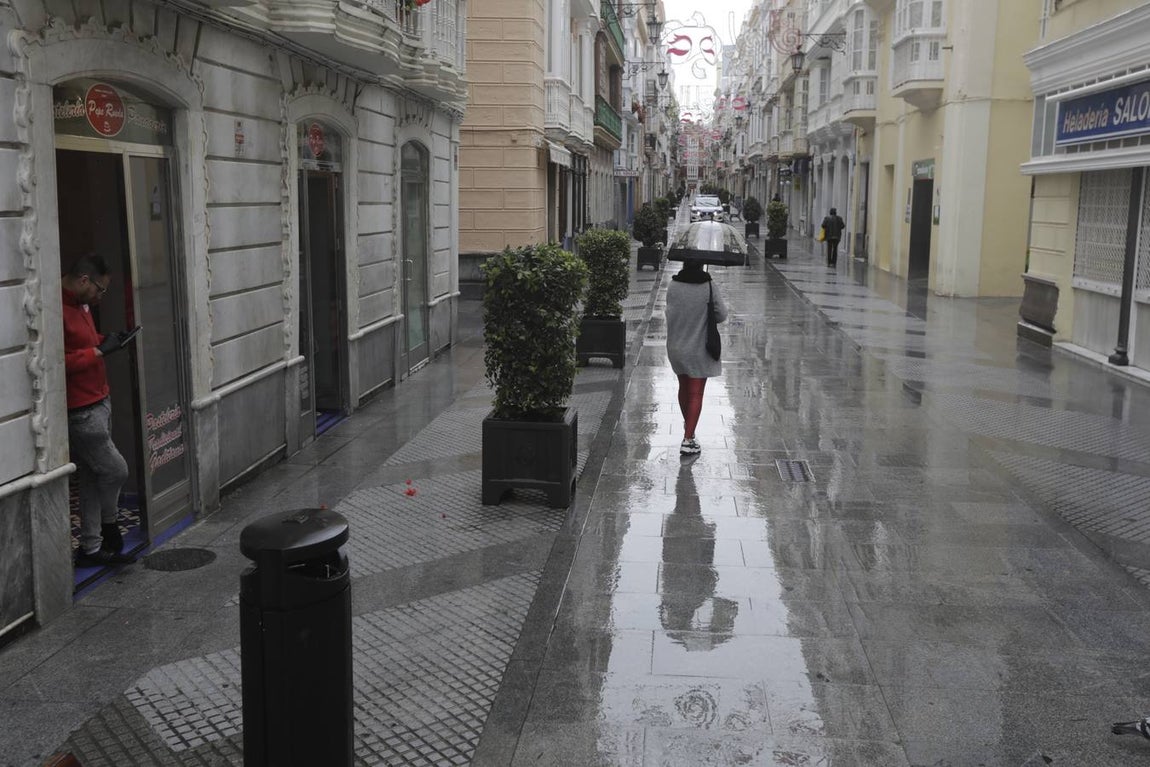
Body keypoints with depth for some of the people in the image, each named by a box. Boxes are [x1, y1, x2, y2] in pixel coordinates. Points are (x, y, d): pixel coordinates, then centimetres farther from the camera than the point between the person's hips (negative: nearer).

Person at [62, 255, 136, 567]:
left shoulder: (80, 304, 12)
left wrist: (104, 341, 9)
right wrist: (99, 351, -20)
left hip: (98, 403, 10)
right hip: (80, 411, -10)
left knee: (92, 478, 12)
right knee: (115, 470, -2)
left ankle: (91, 548, 20)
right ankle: (109, 527, 22)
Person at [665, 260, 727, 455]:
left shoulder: (673, 287, -7)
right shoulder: (709, 287, -14)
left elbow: (671, 312, 0)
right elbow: (722, 314, -8)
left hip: (676, 346, 3)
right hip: (699, 348, -3)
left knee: (684, 387, 22)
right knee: (696, 394, 1)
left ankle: (687, 425, 42)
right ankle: (688, 440, -3)